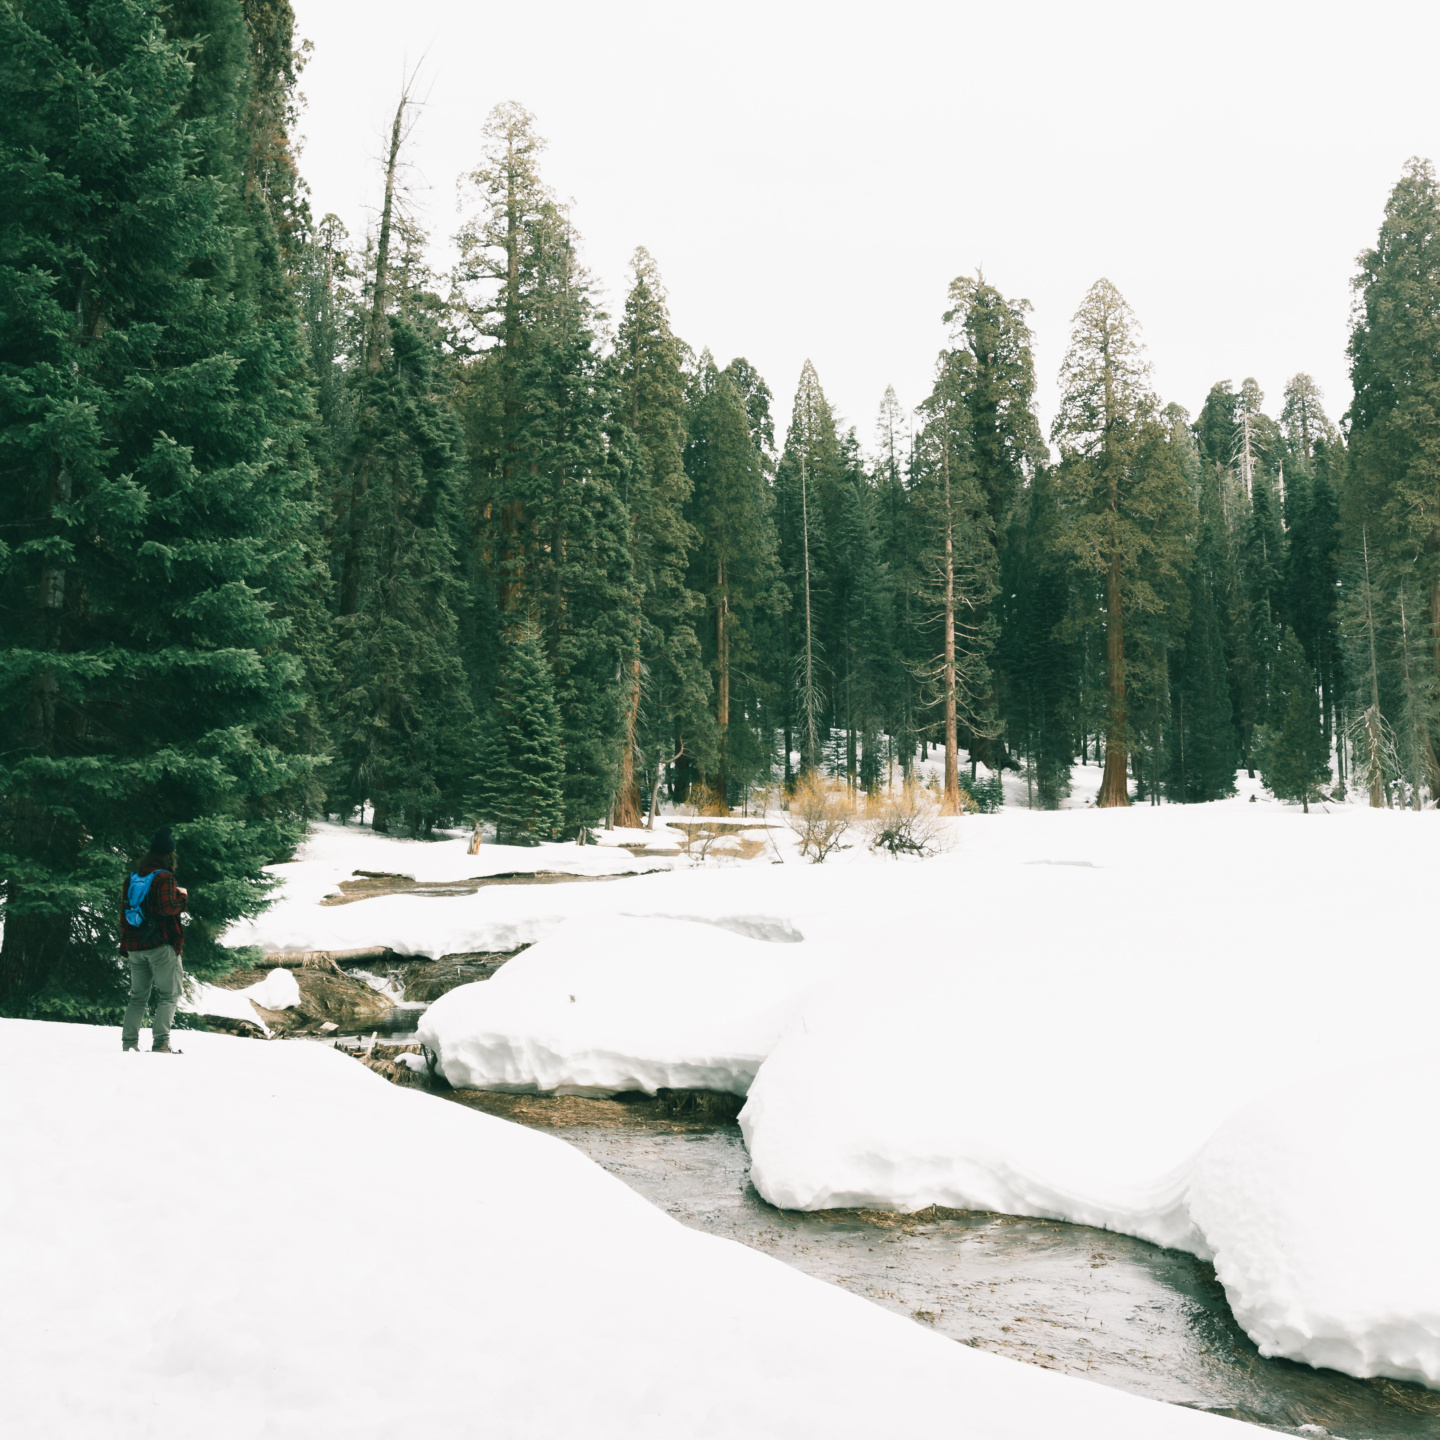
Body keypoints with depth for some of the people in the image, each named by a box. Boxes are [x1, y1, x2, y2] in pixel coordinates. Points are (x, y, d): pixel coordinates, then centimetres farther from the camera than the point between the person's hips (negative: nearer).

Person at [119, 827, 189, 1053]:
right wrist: (182, 899, -2)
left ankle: (129, 1043, 9)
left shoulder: (131, 878, 11)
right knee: (169, 994, -1)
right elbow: (167, 907, -21)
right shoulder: (164, 877, -11)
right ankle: (160, 1043, -11)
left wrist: (125, 944, 24)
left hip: (135, 947, 7)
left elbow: (124, 913, 16)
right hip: (161, 945, -7)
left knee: (138, 996, 14)